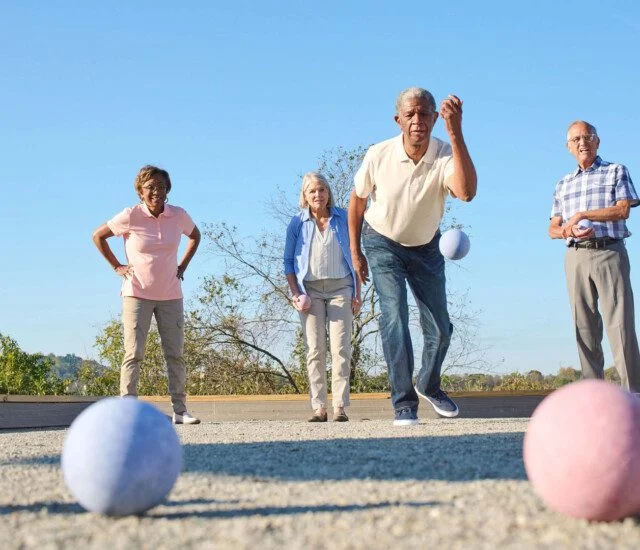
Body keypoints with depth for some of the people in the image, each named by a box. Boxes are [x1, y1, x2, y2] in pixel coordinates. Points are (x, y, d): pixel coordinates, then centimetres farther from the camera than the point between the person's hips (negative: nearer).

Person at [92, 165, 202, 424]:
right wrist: (117, 266, -1)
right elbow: (98, 236, 2)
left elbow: (195, 236, 19)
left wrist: (182, 266, 9)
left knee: (175, 354, 3)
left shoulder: (178, 215, -2)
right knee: (134, 353, -7)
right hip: (137, 294, -3)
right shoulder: (131, 216, -11)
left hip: (170, 295, 3)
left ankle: (180, 410, 8)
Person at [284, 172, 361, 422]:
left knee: (341, 348, -7)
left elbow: (355, 256, 9)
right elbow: (289, 261, 8)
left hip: (341, 288, 0)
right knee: (314, 350, -2)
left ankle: (340, 406, -7)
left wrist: (357, 293, 4)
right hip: (310, 290, 0)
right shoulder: (298, 223, 4)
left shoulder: (343, 218, 5)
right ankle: (319, 407, 0)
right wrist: (295, 294, -3)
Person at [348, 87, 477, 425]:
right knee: (394, 318, -17)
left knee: (439, 327, 7)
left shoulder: (446, 155, -27)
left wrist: (456, 133, -56)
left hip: (426, 246, 2)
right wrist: (355, 252, -1)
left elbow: (466, 192, -50)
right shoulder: (378, 155, -22)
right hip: (383, 244, -2)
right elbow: (357, 200, -4)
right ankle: (404, 403, -9)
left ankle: (428, 386, 35)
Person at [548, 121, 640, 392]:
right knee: (585, 325, -1)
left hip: (609, 251, -4)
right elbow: (553, 229, 15)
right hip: (576, 256, 4)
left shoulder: (616, 172, 11)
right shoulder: (563, 184, 21)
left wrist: (581, 215, -7)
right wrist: (567, 230, -8)